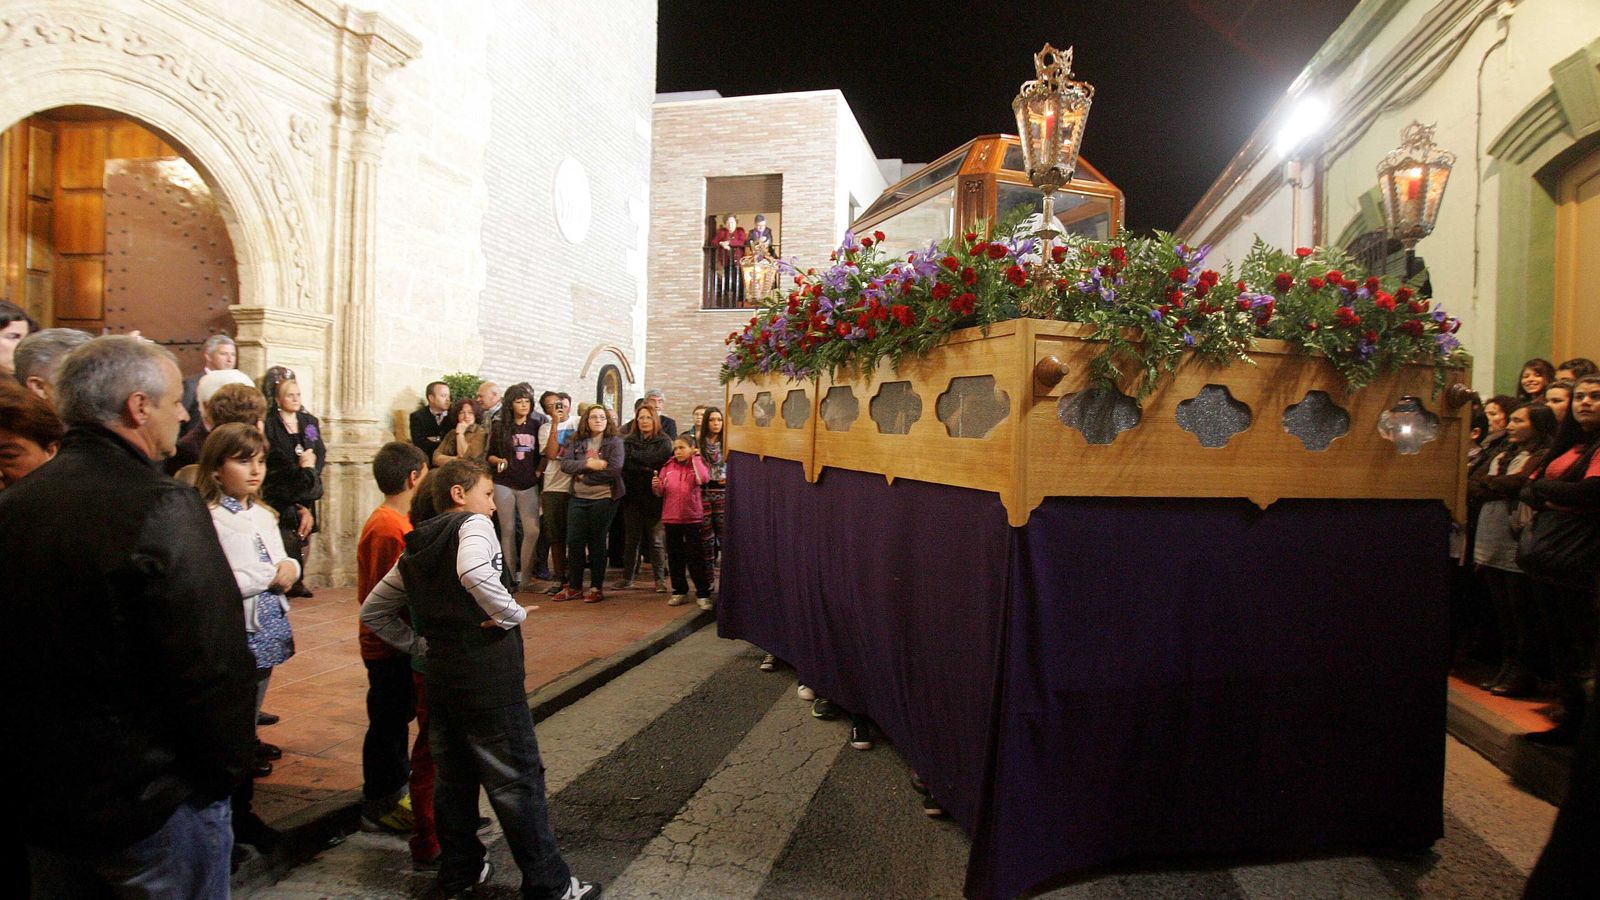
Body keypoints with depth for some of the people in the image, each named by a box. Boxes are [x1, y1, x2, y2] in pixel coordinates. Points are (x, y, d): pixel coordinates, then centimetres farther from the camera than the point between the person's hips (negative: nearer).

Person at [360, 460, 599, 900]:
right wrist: (511, 615, -19)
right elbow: (474, 573, -32)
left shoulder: (414, 550, 14)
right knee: (518, 780, 0)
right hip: (488, 674, -8)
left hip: (440, 676, 8)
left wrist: (420, 645, 16)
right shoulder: (473, 525, -9)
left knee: (454, 776, 19)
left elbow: (373, 611, 22)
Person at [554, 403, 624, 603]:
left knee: (597, 542, 4)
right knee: (574, 541, 3)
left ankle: (597, 587, 15)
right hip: (578, 498, 4)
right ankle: (574, 586, 15)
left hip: (603, 498, -3)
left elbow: (614, 469, -15)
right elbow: (565, 464, -2)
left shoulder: (614, 442, -2)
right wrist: (588, 464, -17)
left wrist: (584, 475, -10)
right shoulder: (577, 442, 10)